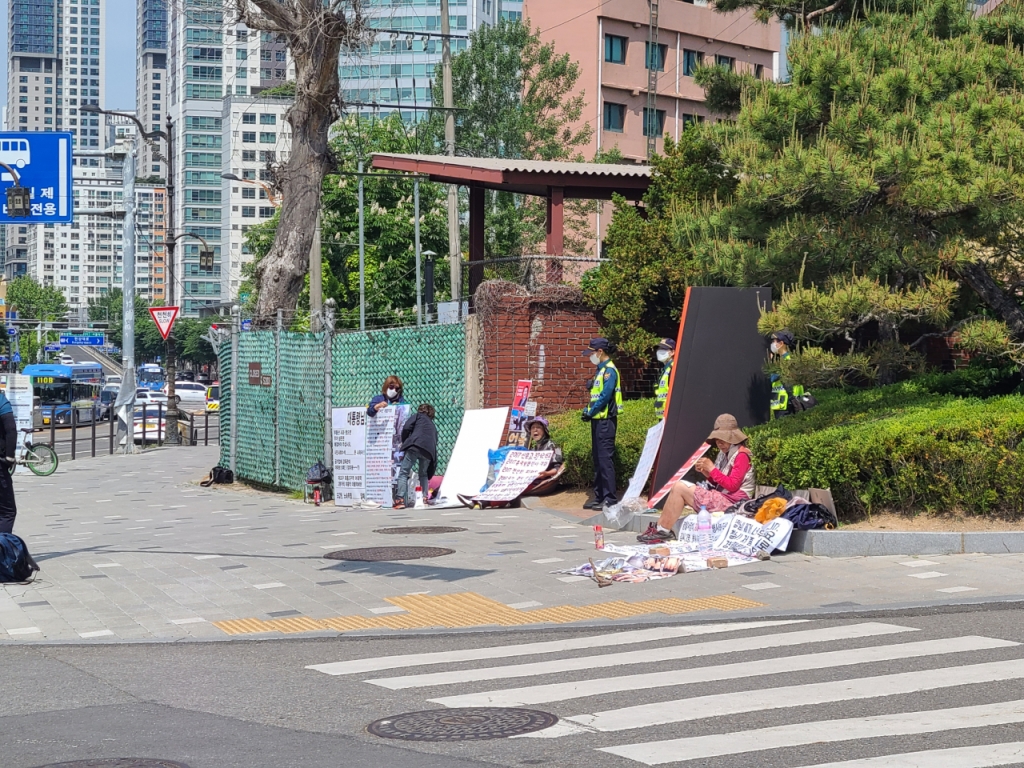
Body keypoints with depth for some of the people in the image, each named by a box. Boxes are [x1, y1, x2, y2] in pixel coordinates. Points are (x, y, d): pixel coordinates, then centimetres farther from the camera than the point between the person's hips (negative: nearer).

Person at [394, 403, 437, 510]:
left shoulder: (418, 415, 21)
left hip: (416, 445, -5)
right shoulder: (433, 426, 35)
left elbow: (406, 428, 4)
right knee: (423, 474, 24)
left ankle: (400, 500, -17)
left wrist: (404, 443, 21)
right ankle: (425, 498, 11)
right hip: (429, 451, 5)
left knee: (403, 472, -3)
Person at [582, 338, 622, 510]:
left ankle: (610, 499, -10)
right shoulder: (601, 370, 18)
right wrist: (589, 411, 5)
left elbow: (605, 396, -20)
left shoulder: (609, 370, -12)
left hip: (606, 420, -10)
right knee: (598, 459, 12)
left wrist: (591, 412, -14)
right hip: (598, 420, 10)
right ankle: (599, 497, 17)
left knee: (605, 459, -11)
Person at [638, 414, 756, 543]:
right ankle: (659, 528, -7)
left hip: (731, 502, -10)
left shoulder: (741, 456, -10)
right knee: (680, 486, 3)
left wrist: (712, 469, -15)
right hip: (721, 499, 10)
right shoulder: (725, 454, 17)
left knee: (680, 488, -12)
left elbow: (732, 485, -18)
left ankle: (663, 531, -6)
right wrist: (706, 473, 0)